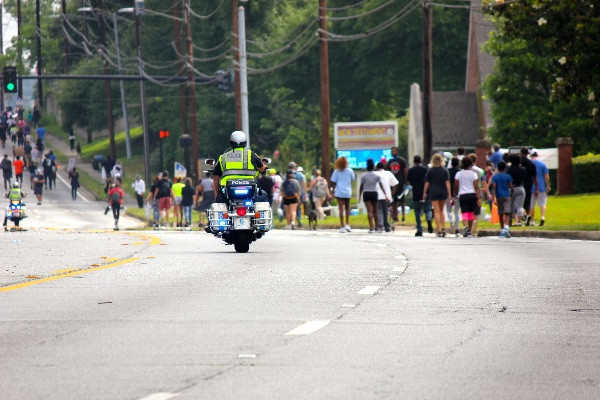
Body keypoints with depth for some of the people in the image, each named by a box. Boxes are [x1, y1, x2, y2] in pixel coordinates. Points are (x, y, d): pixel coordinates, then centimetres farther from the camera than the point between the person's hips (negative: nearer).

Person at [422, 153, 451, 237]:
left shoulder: (430, 171, -1)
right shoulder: (445, 171, 1)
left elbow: (427, 183, -1)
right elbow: (447, 183, -4)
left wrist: (424, 194, 7)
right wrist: (449, 194, -3)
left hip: (434, 192, -2)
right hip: (443, 192, 2)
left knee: (436, 211, -2)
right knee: (441, 210, 18)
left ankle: (439, 229, -12)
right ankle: (443, 228, 9)